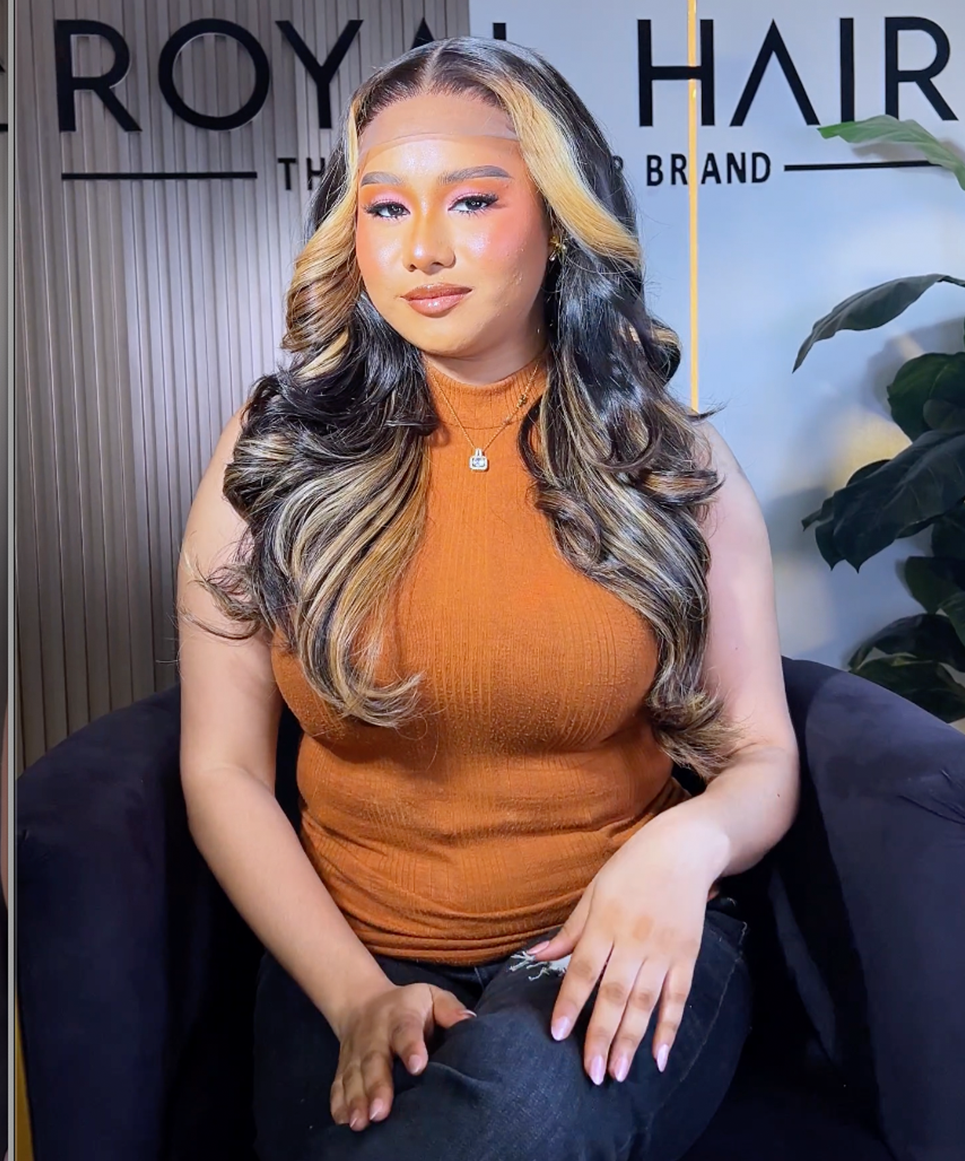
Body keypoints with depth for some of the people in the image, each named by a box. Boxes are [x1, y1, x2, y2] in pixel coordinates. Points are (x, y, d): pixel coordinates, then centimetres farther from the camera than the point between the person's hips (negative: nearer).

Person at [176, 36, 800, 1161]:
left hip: (623, 948, 0)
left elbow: (761, 754, 5)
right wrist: (356, 995, -12)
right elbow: (222, 773, 0)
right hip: (352, 961, 1)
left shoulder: (672, 460, 1)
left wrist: (689, 841, -18)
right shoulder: (273, 452, 1)